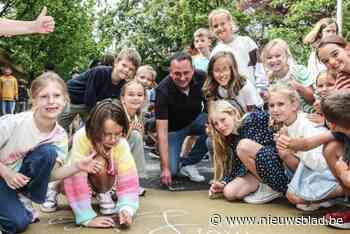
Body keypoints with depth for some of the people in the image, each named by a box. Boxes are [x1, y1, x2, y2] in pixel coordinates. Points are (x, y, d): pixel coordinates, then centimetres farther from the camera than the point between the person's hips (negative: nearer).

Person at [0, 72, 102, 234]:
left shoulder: (60, 135, -14)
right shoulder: (14, 122, -26)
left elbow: (50, 173, -13)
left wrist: (77, 167, -28)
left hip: (23, 179, 4)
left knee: (48, 152, -25)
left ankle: (25, 202, -7)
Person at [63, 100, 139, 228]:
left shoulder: (121, 143, -30)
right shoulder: (82, 137, -39)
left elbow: (128, 178, -31)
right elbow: (77, 180, -40)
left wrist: (126, 207, -47)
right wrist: (87, 217, -41)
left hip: (102, 179, 1)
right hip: (77, 175, -1)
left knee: (100, 163, -33)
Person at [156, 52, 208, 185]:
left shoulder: (202, 78, -21)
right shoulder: (163, 90, -29)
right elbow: (162, 130, -31)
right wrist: (165, 167, -36)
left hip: (195, 120, 4)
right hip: (173, 128, -3)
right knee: (171, 170, -20)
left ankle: (187, 164, -9)